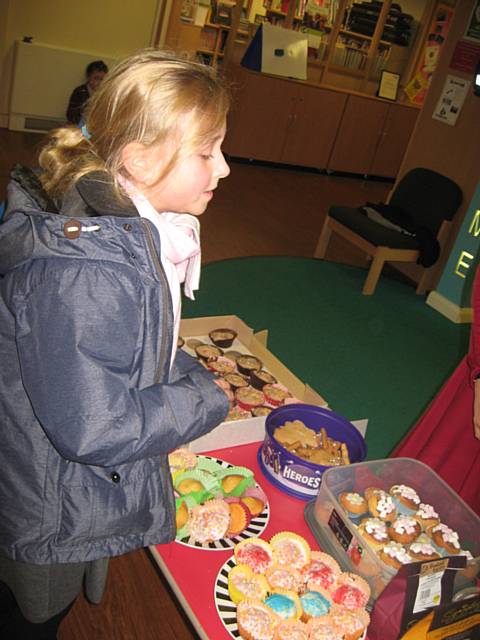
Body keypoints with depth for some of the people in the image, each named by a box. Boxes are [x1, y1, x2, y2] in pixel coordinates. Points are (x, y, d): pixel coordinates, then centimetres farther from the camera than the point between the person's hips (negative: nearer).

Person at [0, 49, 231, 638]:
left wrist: (185, 370, -5)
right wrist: (205, 396, -23)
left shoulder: (131, 228, -4)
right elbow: (96, 430, -35)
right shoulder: (81, 273, -37)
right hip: (52, 513, -7)